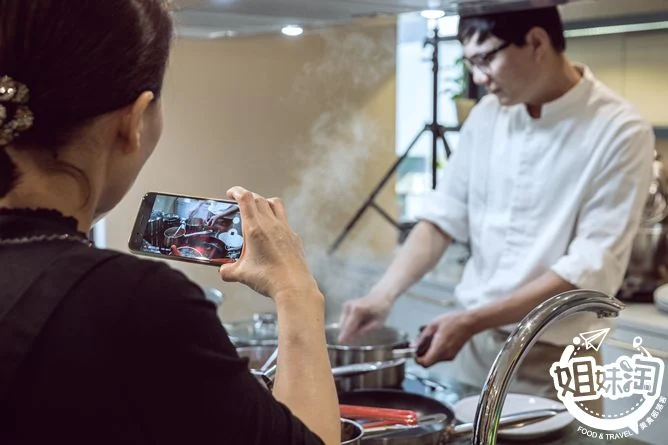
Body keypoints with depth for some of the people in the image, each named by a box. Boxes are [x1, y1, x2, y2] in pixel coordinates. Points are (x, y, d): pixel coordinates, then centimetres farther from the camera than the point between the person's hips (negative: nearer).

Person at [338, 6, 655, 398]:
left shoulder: (620, 132, -15)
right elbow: (444, 216, 4)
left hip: (552, 366, -4)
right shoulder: (487, 116, 2)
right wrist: (384, 294, -11)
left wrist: (473, 320, -23)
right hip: (472, 352, 5)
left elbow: (592, 270, -18)